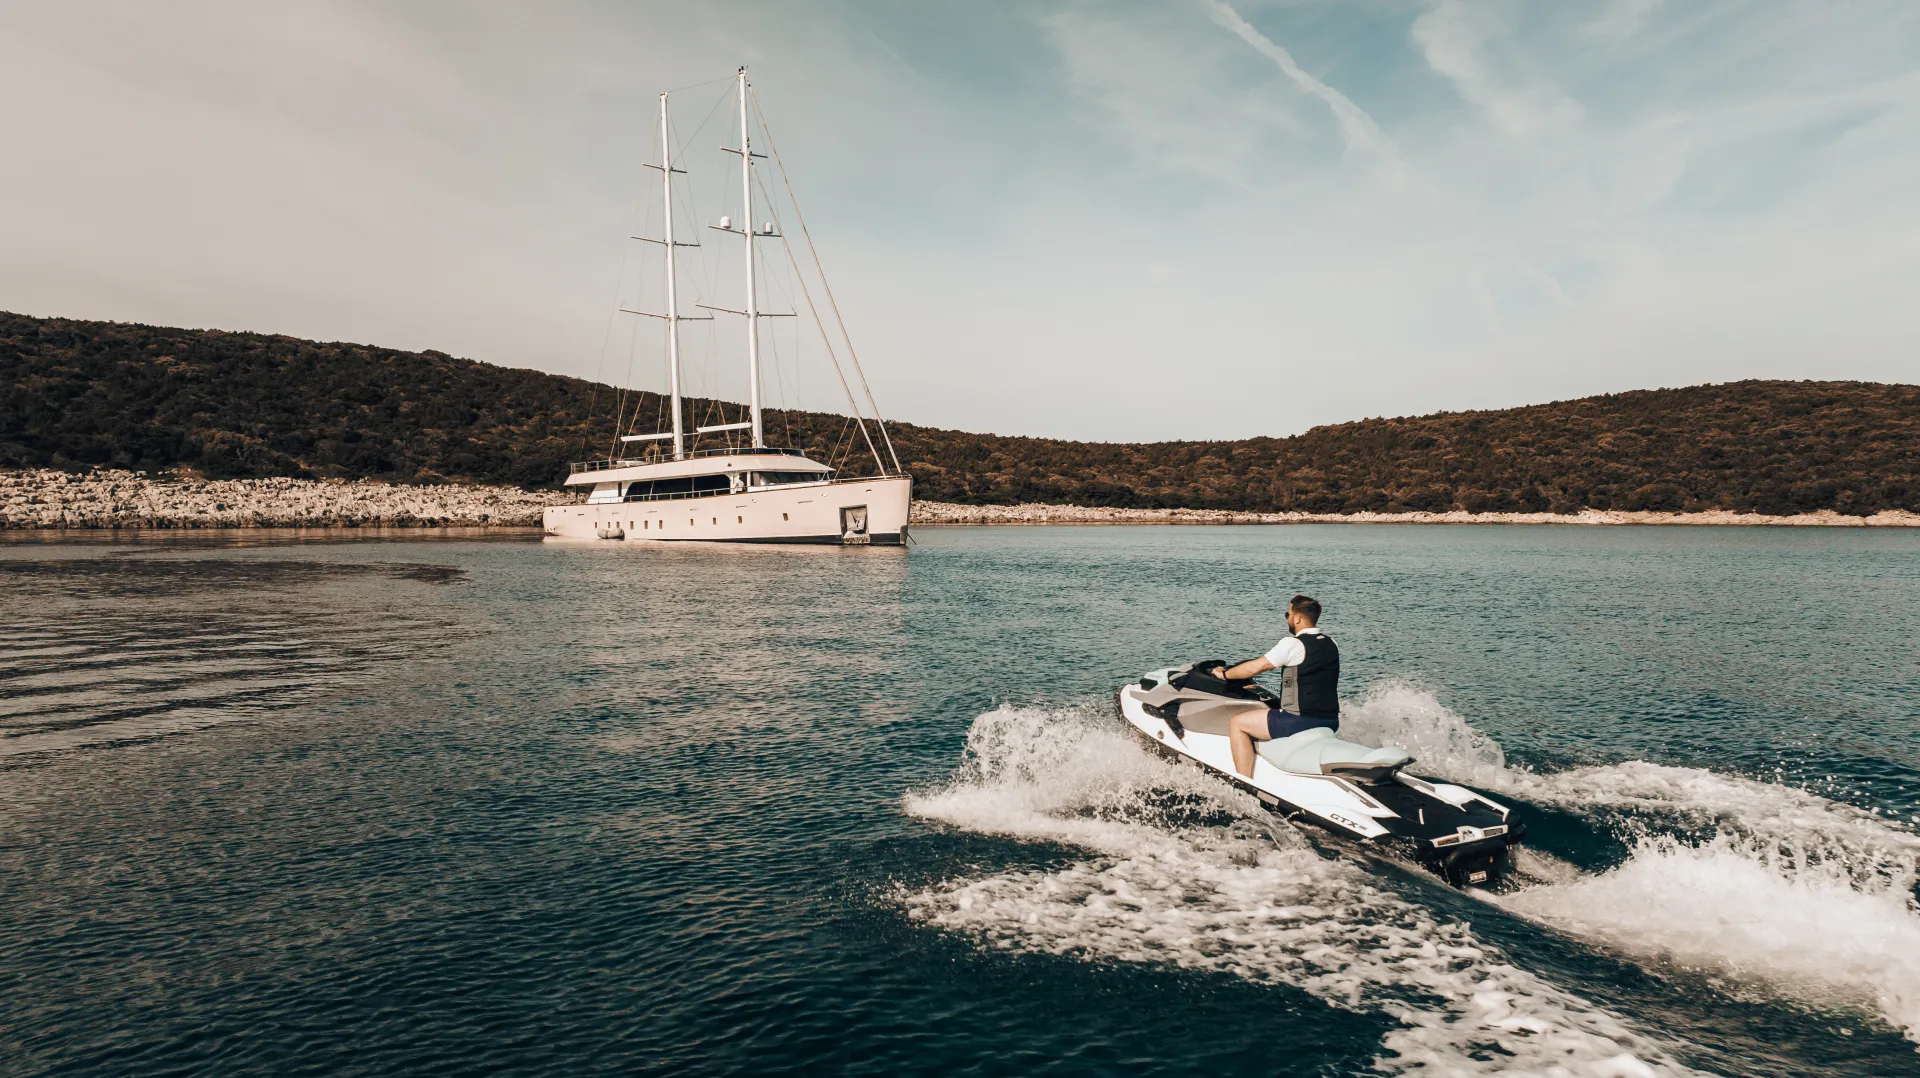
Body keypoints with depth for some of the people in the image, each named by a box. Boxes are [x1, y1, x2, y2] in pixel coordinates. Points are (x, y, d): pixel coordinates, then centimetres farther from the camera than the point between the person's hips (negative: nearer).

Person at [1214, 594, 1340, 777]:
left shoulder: (1293, 644, -14)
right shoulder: (1331, 645, 9)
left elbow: (1254, 668, -11)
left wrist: (1224, 674, 4)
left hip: (1300, 721, -8)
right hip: (1331, 722, 9)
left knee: (1237, 723, 2)